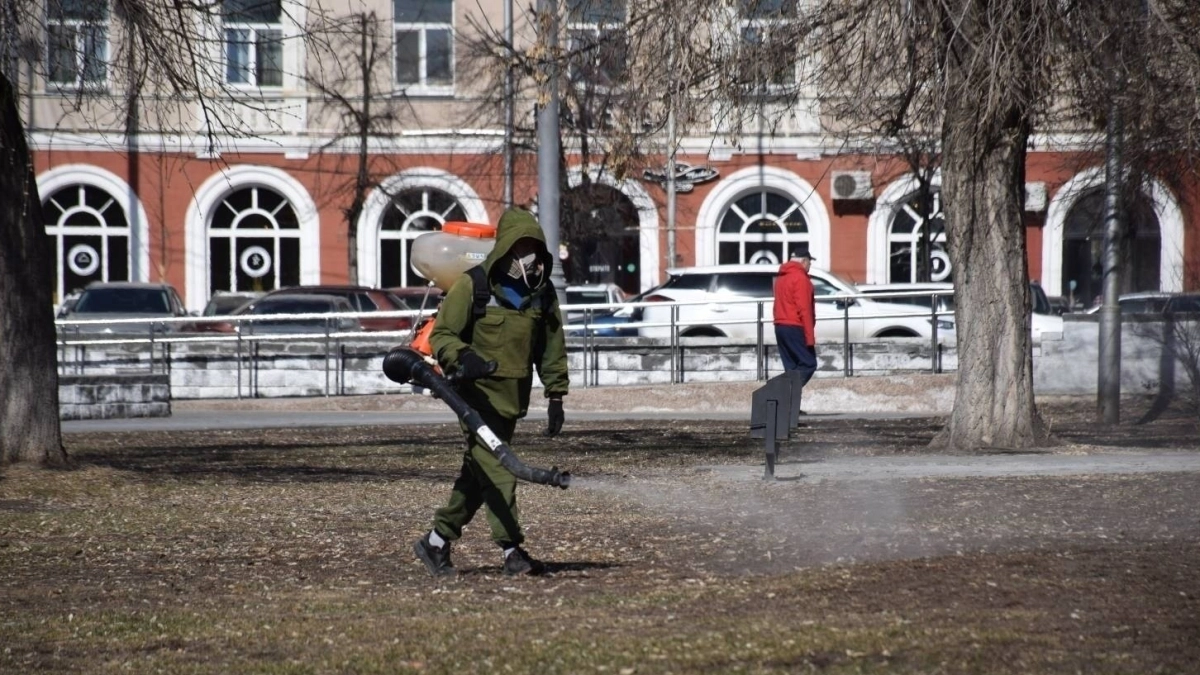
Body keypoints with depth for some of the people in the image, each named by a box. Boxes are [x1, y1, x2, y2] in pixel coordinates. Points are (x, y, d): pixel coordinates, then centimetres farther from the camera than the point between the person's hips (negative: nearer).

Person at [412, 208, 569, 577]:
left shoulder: (542, 291, 8)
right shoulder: (472, 286, -8)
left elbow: (552, 348, 15)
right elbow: (441, 334, -7)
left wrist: (556, 395, 12)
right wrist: (463, 357, -27)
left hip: (513, 398, 6)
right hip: (478, 394, -6)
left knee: (477, 475, 10)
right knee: (495, 470, -14)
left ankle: (437, 541, 21)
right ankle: (512, 551, -14)